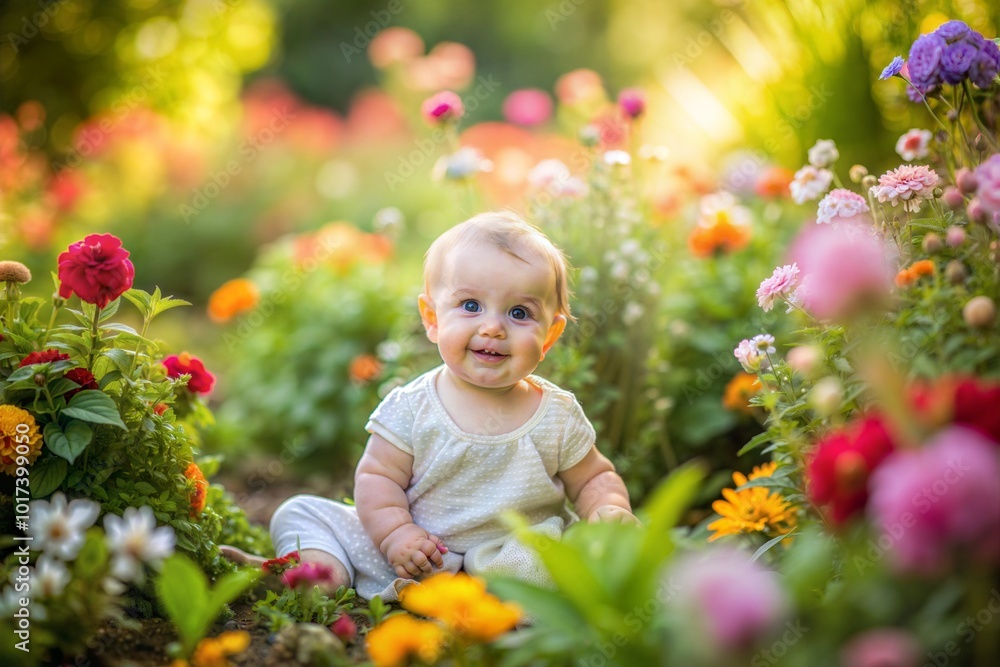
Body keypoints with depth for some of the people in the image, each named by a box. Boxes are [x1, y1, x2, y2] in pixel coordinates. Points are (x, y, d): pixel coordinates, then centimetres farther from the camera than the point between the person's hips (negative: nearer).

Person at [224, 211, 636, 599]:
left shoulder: (558, 418, -1)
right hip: (414, 560, 1)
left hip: (517, 564, 0)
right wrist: (396, 535, -19)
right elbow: (377, 477, -2)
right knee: (301, 513, -3)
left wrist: (609, 510, -12)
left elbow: (594, 479, 10)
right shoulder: (412, 408, -5)